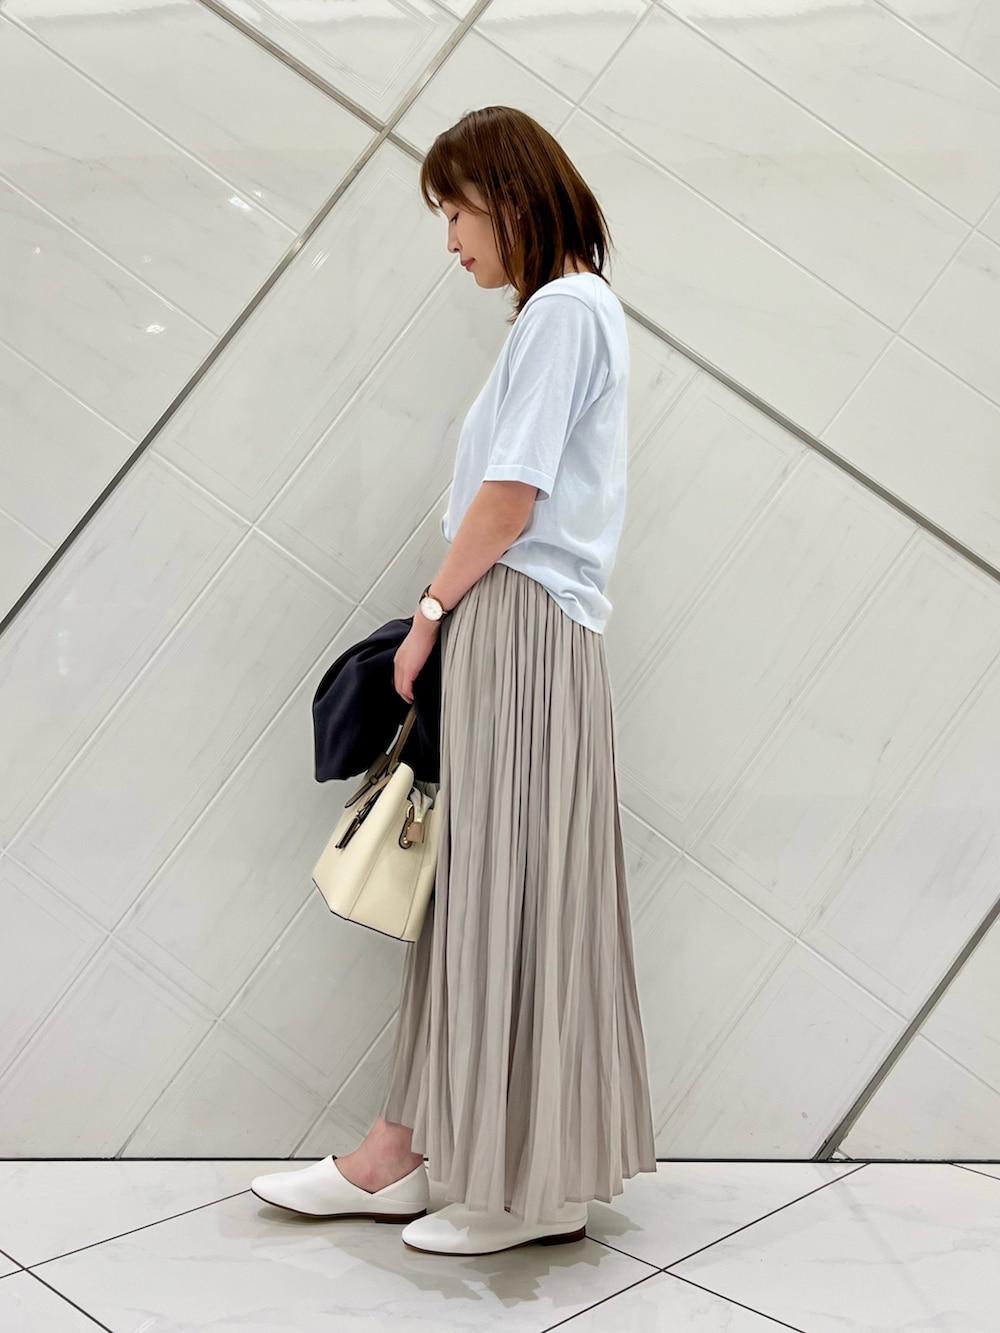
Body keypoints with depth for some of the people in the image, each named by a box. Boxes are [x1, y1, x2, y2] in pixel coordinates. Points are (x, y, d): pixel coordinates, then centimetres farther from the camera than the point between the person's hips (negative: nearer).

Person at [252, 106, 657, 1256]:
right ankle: (404, 1152, 17)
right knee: (471, 887, 9)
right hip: (501, 630, 10)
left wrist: (432, 611, -6)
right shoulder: (561, 313, 20)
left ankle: (539, 1186, 7)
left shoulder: (566, 310, -9)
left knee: (512, 887, -4)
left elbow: (512, 496, -15)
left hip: (524, 628, -10)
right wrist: (444, 620, 10)